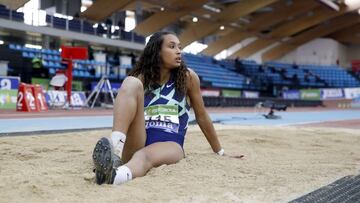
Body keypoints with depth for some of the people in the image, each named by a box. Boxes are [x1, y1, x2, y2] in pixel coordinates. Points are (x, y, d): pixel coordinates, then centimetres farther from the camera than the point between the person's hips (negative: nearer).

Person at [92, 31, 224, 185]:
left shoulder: (188, 77, 7)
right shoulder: (140, 78, 11)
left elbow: (202, 117, 14)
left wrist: (219, 152, 21)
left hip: (170, 145, -1)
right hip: (137, 144, 2)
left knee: (144, 156, -38)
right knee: (131, 83, -20)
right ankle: (113, 153, -41)